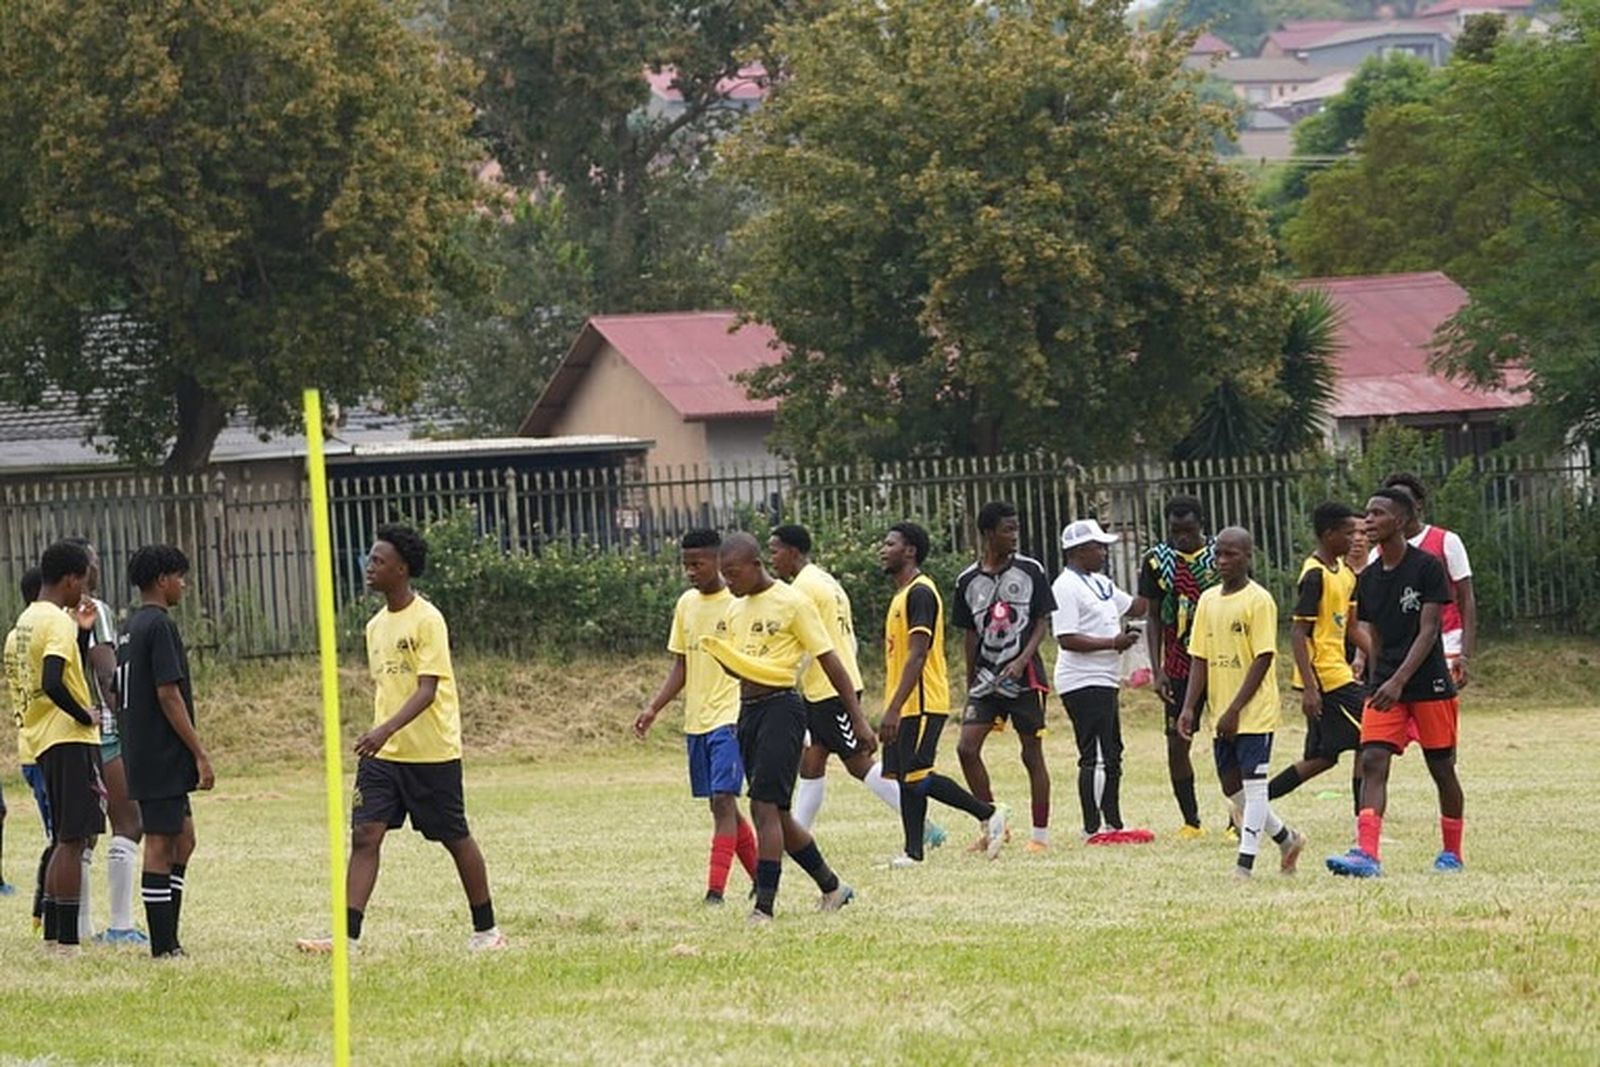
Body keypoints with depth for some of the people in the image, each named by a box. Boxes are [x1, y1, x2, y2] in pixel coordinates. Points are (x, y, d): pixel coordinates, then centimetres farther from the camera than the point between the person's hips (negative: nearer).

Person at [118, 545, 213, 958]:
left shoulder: (132, 627, 15)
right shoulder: (160, 626, -14)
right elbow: (168, 695, -19)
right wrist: (199, 753, -16)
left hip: (140, 753, 10)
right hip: (163, 754, -10)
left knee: (182, 838, 14)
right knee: (161, 842, -6)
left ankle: (168, 941, 13)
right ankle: (164, 947, -4)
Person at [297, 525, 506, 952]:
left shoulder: (427, 620, -13)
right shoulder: (376, 626, 11)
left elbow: (427, 690, -21)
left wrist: (386, 730, -33)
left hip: (432, 754, -6)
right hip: (383, 755, 6)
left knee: (455, 838, 6)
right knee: (364, 836, -8)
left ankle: (486, 930, 22)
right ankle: (347, 936, -15)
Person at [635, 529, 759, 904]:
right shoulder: (686, 604, 11)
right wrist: (653, 709, 6)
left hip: (730, 718, -7)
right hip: (696, 720, 7)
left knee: (723, 800, -15)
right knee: (721, 804, 12)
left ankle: (716, 891, -19)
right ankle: (762, 879, 25)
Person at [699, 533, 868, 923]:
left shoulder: (792, 603, -8)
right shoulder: (735, 610, 13)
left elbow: (829, 660, -7)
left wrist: (858, 719, -8)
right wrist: (722, 655, -3)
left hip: (781, 707, -8)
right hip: (748, 710, 8)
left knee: (765, 807, -15)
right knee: (776, 815, 11)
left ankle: (764, 907, -15)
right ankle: (832, 888, 26)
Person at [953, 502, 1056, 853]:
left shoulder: (1030, 571, -2)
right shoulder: (968, 581, 5)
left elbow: (1042, 623, -1)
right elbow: (970, 635, 13)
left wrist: (1022, 661, -16)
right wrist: (970, 682, 13)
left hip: (1025, 677, -3)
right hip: (986, 677, 3)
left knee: (1032, 754, 1)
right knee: (967, 748, -8)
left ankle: (1041, 833, 9)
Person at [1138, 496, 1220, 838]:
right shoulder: (1157, 560, 1)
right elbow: (1155, 619, 6)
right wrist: (1156, 671, -2)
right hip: (1180, 665, 2)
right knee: (1177, 741, 0)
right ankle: (1190, 821, 11)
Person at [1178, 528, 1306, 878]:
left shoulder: (1259, 600, -10)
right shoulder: (1208, 600, 10)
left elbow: (1263, 659, -14)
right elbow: (1200, 658, 11)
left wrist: (1234, 710, -18)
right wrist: (1189, 707, -1)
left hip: (1254, 713, -7)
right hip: (1222, 716, 7)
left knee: (1253, 785, -6)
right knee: (1232, 788, 11)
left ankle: (1245, 865, -6)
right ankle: (1287, 839, 28)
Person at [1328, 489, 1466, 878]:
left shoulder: (1427, 567, -10)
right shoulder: (1369, 577, 9)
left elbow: (1428, 632, -14)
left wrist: (1399, 681, -21)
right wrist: (1379, 683, 14)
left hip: (1430, 684, -5)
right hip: (1386, 685, 5)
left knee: (1442, 768, 6)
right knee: (1372, 762, -11)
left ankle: (1452, 853, 22)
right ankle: (1366, 854, -21)